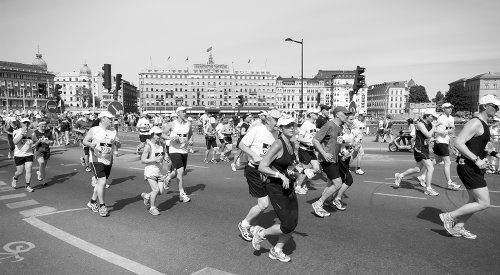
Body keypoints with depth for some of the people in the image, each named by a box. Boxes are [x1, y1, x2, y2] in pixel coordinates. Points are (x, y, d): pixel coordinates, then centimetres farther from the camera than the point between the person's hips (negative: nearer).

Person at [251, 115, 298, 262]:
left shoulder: (292, 144, 6)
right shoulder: (278, 144, -20)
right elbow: (262, 167, -23)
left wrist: (291, 171, 4)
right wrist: (281, 176, -25)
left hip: (288, 186, 8)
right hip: (275, 188, -8)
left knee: (293, 224, 7)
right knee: (287, 226, -8)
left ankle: (276, 250, 28)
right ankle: (260, 233, 18)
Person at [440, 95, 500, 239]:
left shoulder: (483, 124, 18)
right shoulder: (475, 123, -15)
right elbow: (458, 143, -25)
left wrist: (481, 159, 17)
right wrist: (476, 160, -25)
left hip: (474, 167, 11)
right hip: (468, 167, -11)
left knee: (475, 201, 15)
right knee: (484, 203, -8)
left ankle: (458, 227, 23)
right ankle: (449, 216, 0)